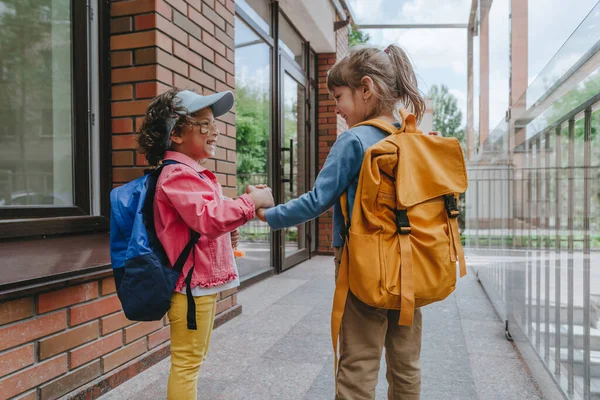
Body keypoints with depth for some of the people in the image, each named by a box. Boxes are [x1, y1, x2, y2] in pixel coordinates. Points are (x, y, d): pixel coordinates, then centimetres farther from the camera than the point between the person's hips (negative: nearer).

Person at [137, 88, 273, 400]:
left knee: (194, 357, 22)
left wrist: (228, 229, 7)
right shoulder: (177, 175, -18)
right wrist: (251, 201, -24)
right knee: (186, 361, 1)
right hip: (190, 282, -11)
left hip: (203, 280, 11)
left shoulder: (194, 173, 16)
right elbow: (208, 217, -32)